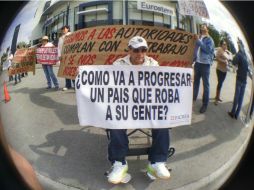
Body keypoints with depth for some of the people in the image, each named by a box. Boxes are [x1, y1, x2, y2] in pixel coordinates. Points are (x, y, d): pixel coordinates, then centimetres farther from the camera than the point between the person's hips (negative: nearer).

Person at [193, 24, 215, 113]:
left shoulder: (209, 39, -2)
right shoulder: (198, 38, 13)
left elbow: (207, 49, -18)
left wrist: (198, 40, -17)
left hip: (205, 63, -5)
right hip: (197, 62, 5)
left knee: (205, 84, -3)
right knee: (196, 81, 15)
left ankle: (205, 104, 1)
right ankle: (193, 97, 28)